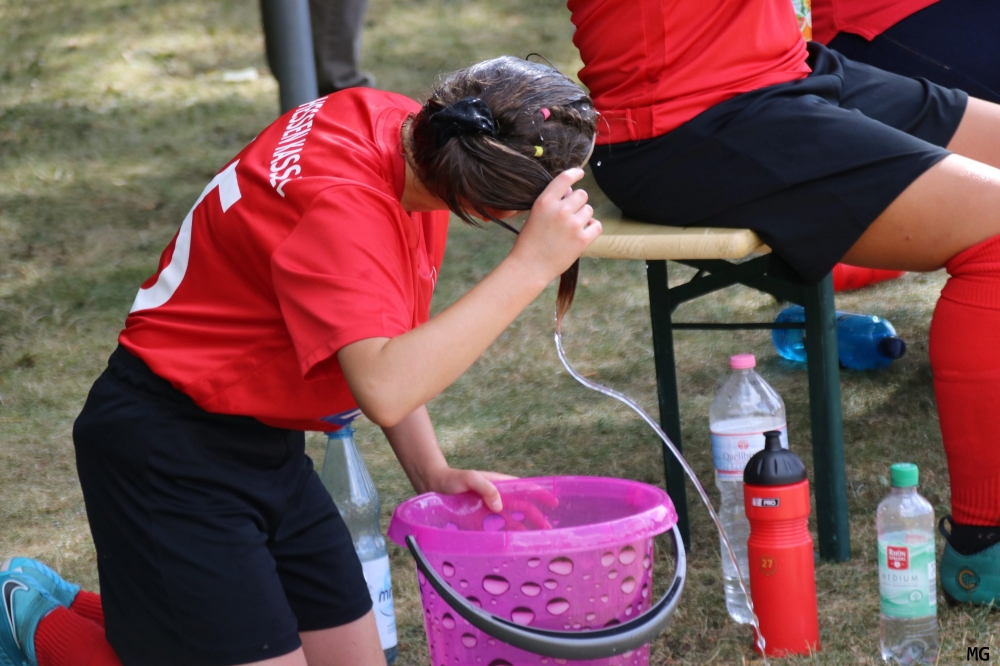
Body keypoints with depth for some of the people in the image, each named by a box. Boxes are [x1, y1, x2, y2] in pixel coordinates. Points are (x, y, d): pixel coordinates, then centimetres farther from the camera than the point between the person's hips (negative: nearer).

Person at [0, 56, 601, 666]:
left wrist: (431, 472, 4)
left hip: (269, 447, 9)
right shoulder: (342, 207, -30)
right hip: (171, 450, -9)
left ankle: (77, 610, 23)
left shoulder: (400, 125, -2)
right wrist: (530, 267, -41)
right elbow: (385, 390, -43)